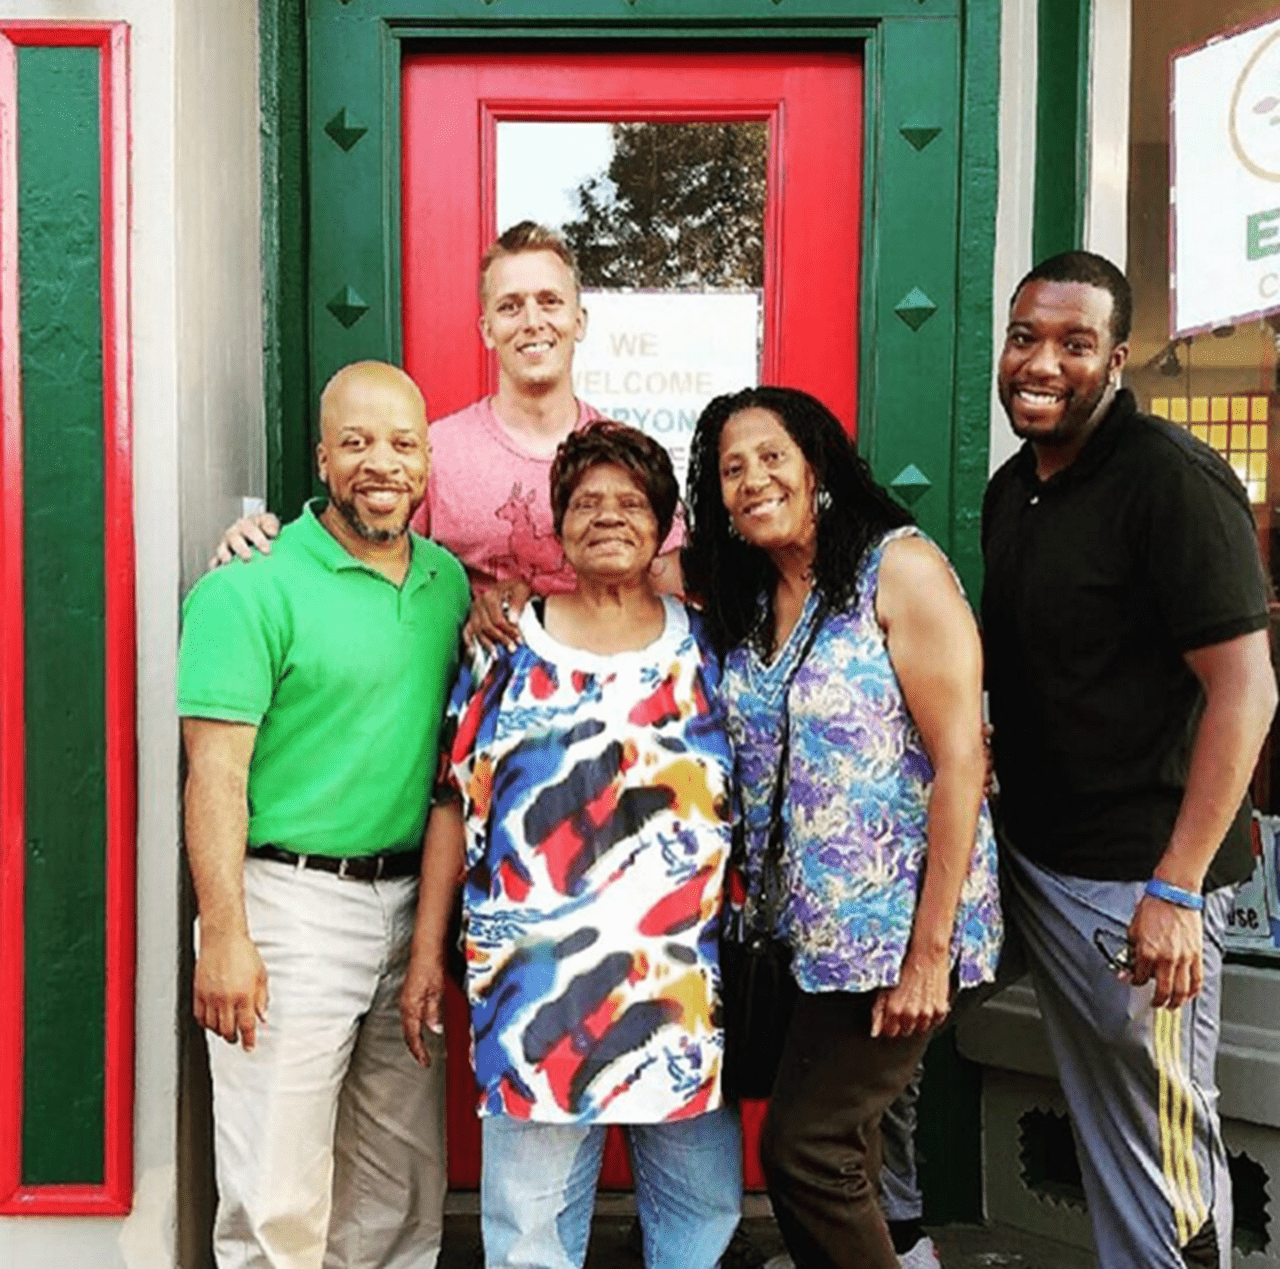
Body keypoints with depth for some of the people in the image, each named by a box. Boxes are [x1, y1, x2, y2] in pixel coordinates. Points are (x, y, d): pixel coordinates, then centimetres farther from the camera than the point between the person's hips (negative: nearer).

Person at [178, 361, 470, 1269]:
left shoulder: (450, 580, 8)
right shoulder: (253, 589, -10)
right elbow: (216, 773, -14)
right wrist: (224, 938, -18)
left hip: (410, 903, 6)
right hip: (293, 902, -6)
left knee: (405, 1184, 17)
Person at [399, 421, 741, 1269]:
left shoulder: (707, 647, 6)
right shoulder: (507, 649, 3)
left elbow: (750, 803, 9)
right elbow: (457, 804, 4)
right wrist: (428, 952, 1)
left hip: (688, 978, 2)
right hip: (537, 978, -1)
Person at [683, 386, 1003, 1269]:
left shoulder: (899, 568, -12)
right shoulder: (742, 599, 9)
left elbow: (961, 762, -16)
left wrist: (930, 950, -17)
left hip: (895, 925, -7)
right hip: (806, 929, 7)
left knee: (804, 1147, -4)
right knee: (838, 1148, 14)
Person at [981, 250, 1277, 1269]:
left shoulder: (1169, 477, -15)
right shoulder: (1011, 489, 10)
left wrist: (1176, 889, -22)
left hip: (1140, 876, -7)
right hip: (1037, 858, 8)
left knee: (1162, 1132, 3)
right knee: (1097, 1118, 17)